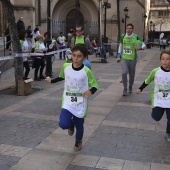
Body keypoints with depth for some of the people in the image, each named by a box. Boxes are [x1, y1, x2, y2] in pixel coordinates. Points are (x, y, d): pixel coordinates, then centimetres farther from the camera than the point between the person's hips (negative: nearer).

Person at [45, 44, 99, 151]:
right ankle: (71, 124, 21)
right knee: (63, 124, -18)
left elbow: (95, 86, -8)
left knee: (79, 126, 14)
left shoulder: (86, 71, -15)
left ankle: (78, 141, 48)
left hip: (80, 104, -1)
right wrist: (52, 81, 25)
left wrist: (90, 91, -29)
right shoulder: (66, 66, -6)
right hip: (67, 102, 2)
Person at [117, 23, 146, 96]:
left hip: (132, 59, 0)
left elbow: (143, 45, 2)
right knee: (124, 73, -17)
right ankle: (125, 89, -1)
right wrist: (118, 56, 10)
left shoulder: (136, 37, -5)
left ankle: (130, 86, 38)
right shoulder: (123, 36, 1)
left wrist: (140, 47, -21)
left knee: (132, 74, 11)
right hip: (124, 58, 0)